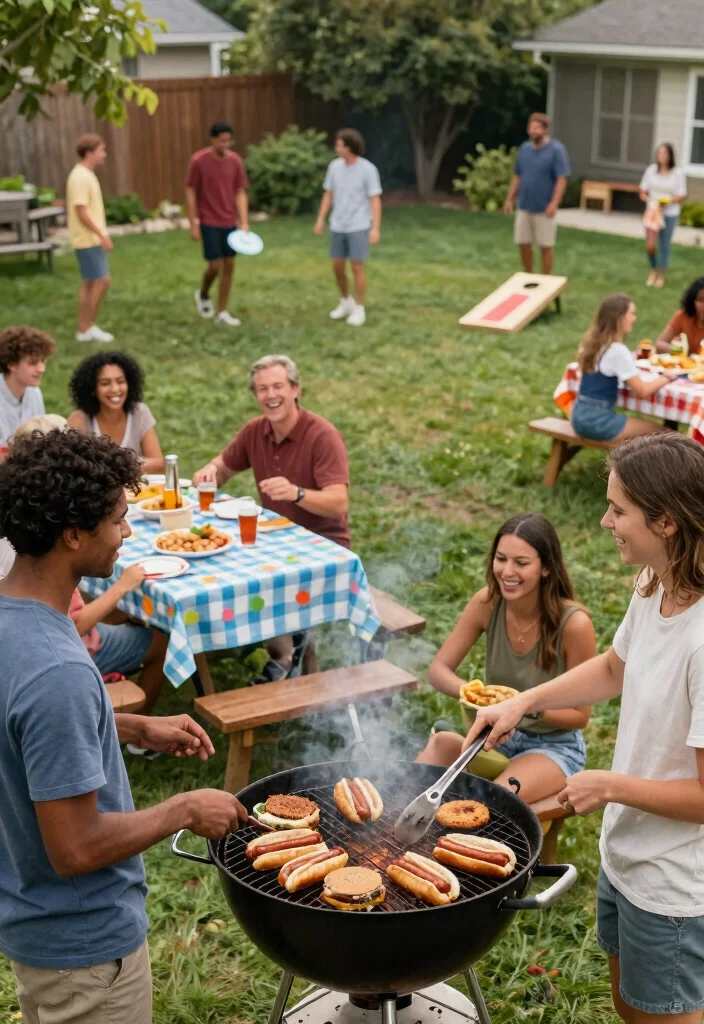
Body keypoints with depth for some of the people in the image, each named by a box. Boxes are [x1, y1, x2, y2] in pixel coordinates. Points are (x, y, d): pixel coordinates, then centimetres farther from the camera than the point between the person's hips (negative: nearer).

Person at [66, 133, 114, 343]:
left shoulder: (86, 175, 13)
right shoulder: (80, 177, -17)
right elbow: (82, 211, -21)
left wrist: (101, 235, 18)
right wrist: (102, 235, -21)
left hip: (92, 239, 10)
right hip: (88, 240, -10)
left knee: (89, 284, 11)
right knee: (102, 281, -8)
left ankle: (85, 328, 15)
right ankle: (87, 327, 0)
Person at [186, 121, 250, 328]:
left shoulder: (236, 161, 0)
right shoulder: (198, 161, -10)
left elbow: (240, 193, 3)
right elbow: (190, 193, -6)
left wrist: (244, 222, -6)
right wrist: (193, 224, -9)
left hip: (230, 222, 4)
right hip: (209, 223, -4)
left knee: (229, 266, 4)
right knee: (215, 266, -6)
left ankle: (222, 313, 14)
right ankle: (203, 294, 26)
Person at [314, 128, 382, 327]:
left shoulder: (368, 169, -12)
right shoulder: (334, 166, 2)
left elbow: (375, 200, -10)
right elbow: (328, 195, 11)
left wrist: (376, 228, -15)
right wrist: (320, 220, 9)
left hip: (358, 227, -5)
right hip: (338, 227, 5)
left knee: (357, 267, -2)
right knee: (337, 266, 10)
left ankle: (359, 309, 10)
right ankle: (346, 301, 31)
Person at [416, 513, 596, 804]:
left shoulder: (574, 624, -22)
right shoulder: (487, 603, -11)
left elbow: (579, 715, -11)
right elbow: (438, 670, -6)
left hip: (556, 747, -4)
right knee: (437, 746, -28)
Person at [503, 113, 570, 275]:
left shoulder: (556, 150, -9)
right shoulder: (524, 148, 8)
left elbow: (562, 179, -13)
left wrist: (554, 203, -21)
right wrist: (510, 199, 9)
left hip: (544, 208, -5)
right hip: (524, 206, 5)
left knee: (546, 246, 2)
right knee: (523, 243, 8)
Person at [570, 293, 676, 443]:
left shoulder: (590, 341, 9)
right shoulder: (617, 351, -17)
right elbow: (641, 391, -16)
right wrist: (665, 378, 1)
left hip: (581, 415, 9)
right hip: (597, 420, -9)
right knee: (661, 434, -4)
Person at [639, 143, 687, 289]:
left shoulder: (678, 173, -8)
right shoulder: (651, 170, -2)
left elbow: (682, 196, -5)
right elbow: (643, 192, 6)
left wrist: (669, 201, -22)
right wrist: (647, 199, -15)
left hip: (670, 214, -1)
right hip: (652, 211, 2)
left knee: (664, 246, 6)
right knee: (650, 246, -6)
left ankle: (662, 275, 27)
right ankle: (653, 269, 24)